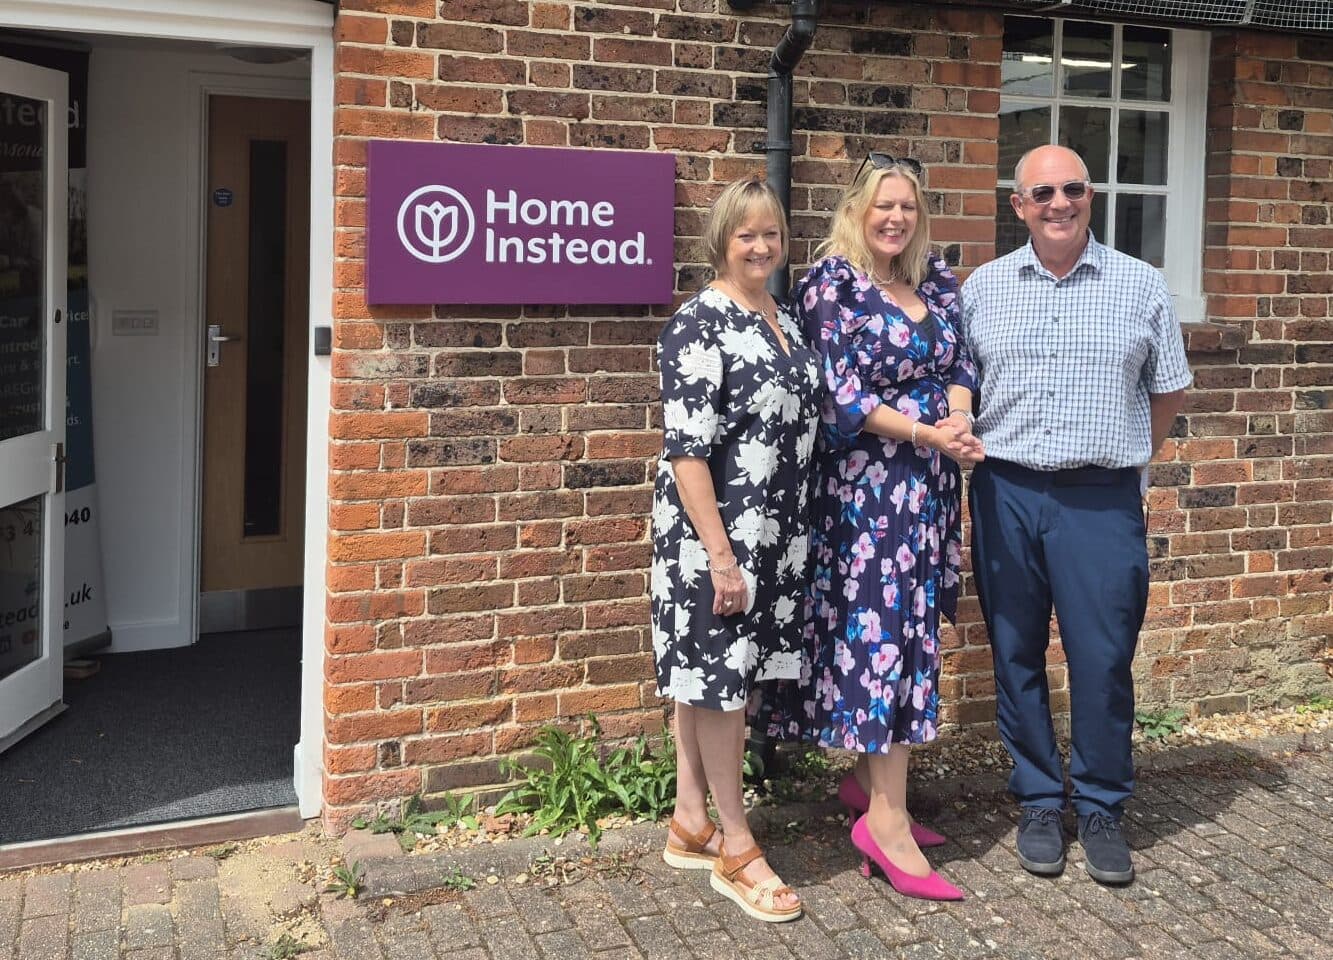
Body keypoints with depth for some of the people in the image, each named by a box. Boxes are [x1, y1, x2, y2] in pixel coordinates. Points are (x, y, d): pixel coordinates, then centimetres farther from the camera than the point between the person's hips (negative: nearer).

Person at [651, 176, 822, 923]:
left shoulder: (786, 318, 11)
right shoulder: (699, 325, -13)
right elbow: (686, 448, -18)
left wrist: (787, 536, 17)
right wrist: (718, 553, -21)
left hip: (776, 532, 8)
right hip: (714, 531, -8)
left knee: (724, 676, 14)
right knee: (717, 677, 1)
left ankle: (691, 824, 27)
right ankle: (736, 847, 13)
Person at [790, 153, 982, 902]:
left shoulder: (938, 280, 13)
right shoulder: (832, 283, -7)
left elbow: (959, 366, 11)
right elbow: (841, 395, -12)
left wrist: (960, 428, -10)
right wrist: (929, 433, -16)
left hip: (931, 483, 7)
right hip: (867, 482, -7)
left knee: (911, 628, 10)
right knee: (882, 630, -8)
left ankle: (869, 779, 24)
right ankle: (887, 820, -2)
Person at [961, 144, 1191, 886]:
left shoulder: (1141, 285, 3)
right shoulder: (983, 288, 6)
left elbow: (1169, 391, 10)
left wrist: (1125, 458, 5)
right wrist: (985, 449, 3)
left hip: (1102, 499, -1)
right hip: (1007, 494, 2)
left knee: (1103, 659, 1)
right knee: (1017, 656, 9)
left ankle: (1102, 808, 19)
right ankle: (1039, 802, 24)